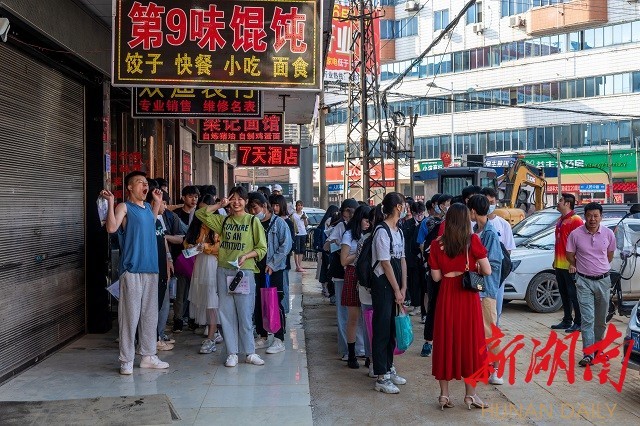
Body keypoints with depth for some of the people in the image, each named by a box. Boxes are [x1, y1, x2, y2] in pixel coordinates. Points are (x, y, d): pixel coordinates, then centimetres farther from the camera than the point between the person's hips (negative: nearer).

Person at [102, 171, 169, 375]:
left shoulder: (147, 207, 15)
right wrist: (110, 203, -24)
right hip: (132, 270, -7)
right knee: (130, 315, -3)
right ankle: (126, 360, 6)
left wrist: (157, 203, 31)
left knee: (150, 314, 12)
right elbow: (111, 228, -20)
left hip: (151, 269, 7)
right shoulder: (124, 207, -6)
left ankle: (148, 356, 23)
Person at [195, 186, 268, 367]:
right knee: (227, 313, 4)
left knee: (245, 313, -1)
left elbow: (262, 248, 0)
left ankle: (250, 353, 10)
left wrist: (246, 256, -16)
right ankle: (232, 353, 12)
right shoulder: (223, 220, 13)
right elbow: (201, 214, 9)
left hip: (244, 271, -4)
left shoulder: (253, 221, 2)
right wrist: (219, 205, 2)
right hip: (224, 271, 4)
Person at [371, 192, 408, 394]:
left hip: (395, 286, 9)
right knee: (382, 330, -4)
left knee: (392, 328, 15)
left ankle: (389, 368, 27)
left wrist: (403, 287, 3)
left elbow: (402, 260, 11)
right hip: (383, 285, -9)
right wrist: (397, 290, -11)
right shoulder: (382, 231, -15)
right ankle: (381, 377, 1)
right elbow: (385, 263, -16)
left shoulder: (399, 231, 13)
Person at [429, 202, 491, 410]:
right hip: (468, 297, -1)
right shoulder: (473, 240, -8)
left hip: (446, 297, 2)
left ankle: (444, 394, 16)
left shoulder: (437, 244, -3)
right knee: (470, 341, 9)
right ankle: (470, 394, 17)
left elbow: (436, 276, 0)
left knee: (445, 341, 10)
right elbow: (487, 271, -6)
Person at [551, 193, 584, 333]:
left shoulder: (575, 220, -12)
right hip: (559, 264, 9)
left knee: (573, 294, -4)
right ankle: (566, 321, 24)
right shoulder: (560, 220, 17)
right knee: (564, 294, 15)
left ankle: (578, 322, 3)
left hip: (570, 265, -9)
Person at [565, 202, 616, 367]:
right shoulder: (576, 234, -8)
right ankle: (588, 354, -9)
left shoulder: (608, 234, -2)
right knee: (587, 319, -8)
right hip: (584, 281, -3)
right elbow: (570, 254, 6)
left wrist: (601, 268, 12)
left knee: (601, 319, 14)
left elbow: (610, 254, 14)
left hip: (603, 281, 3)